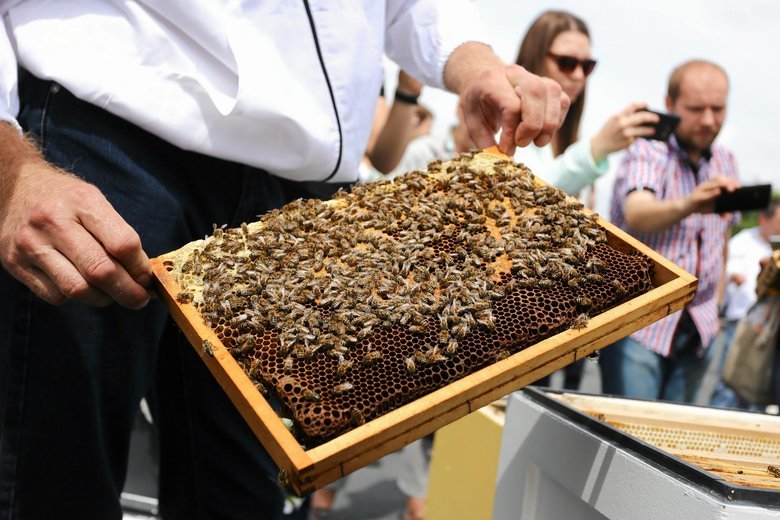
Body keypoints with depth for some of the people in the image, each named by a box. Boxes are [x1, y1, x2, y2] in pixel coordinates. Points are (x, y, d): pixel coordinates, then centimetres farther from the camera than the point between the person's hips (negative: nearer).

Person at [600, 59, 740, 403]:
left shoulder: (725, 161, 8)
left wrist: (715, 301, 13)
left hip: (697, 329, 6)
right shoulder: (647, 152, -11)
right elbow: (637, 216, -32)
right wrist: (688, 205, -51)